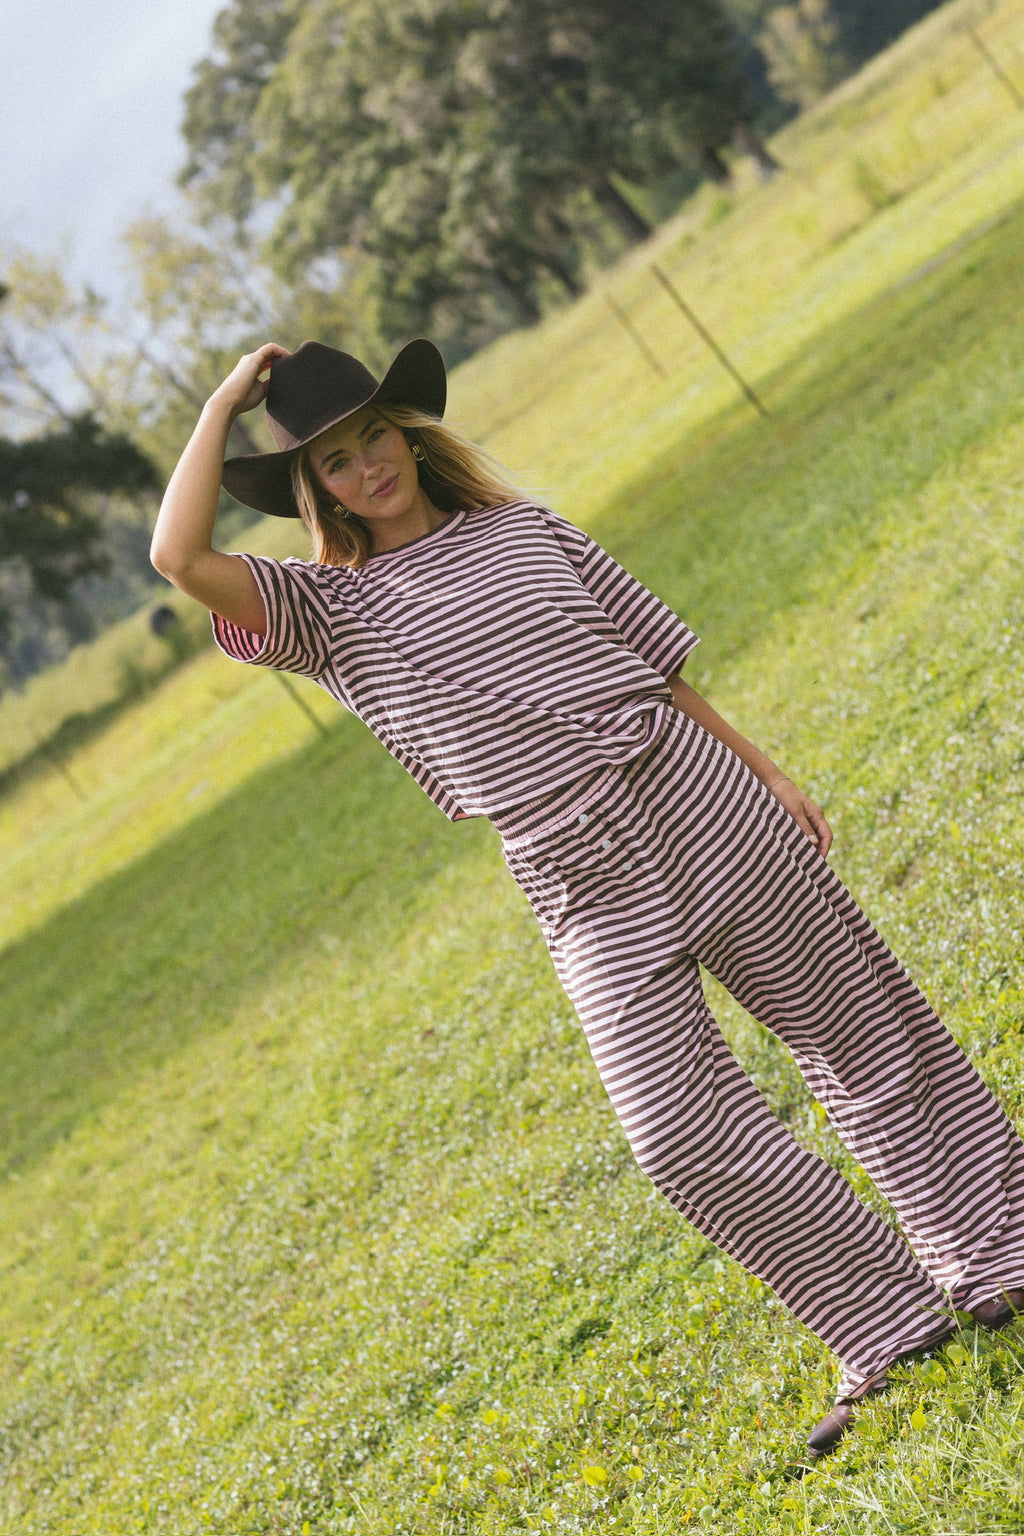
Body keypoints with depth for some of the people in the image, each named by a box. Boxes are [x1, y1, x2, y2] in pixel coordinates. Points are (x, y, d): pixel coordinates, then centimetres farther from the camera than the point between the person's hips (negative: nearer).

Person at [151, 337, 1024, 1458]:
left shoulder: (524, 528, 12)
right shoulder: (328, 609, 5)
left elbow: (658, 662, 16)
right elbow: (180, 558, -11)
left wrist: (771, 778, 16)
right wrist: (223, 404, -4)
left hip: (694, 798, 2)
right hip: (582, 889, -1)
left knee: (860, 1029, 5)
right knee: (679, 1131, -11)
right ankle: (887, 1320, 6)